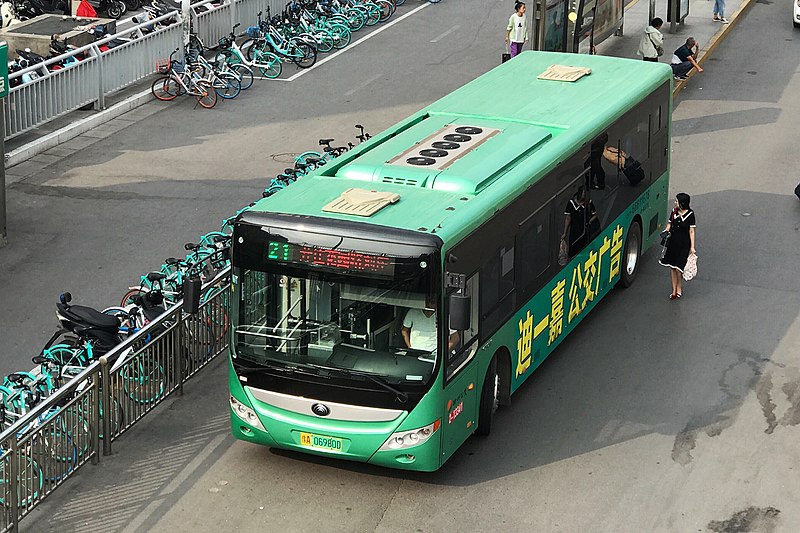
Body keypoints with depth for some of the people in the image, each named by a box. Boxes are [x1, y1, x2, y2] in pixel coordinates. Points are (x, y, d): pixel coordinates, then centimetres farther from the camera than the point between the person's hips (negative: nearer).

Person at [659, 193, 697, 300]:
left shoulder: (690, 214, -11)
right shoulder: (674, 212, 3)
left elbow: (691, 232, -8)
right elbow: (669, 224, 12)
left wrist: (692, 247, -9)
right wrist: (665, 232, -10)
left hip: (684, 244, -5)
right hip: (673, 242, 5)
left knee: (678, 267, -7)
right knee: (672, 267, 8)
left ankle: (679, 289, 16)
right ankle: (674, 290, 18)